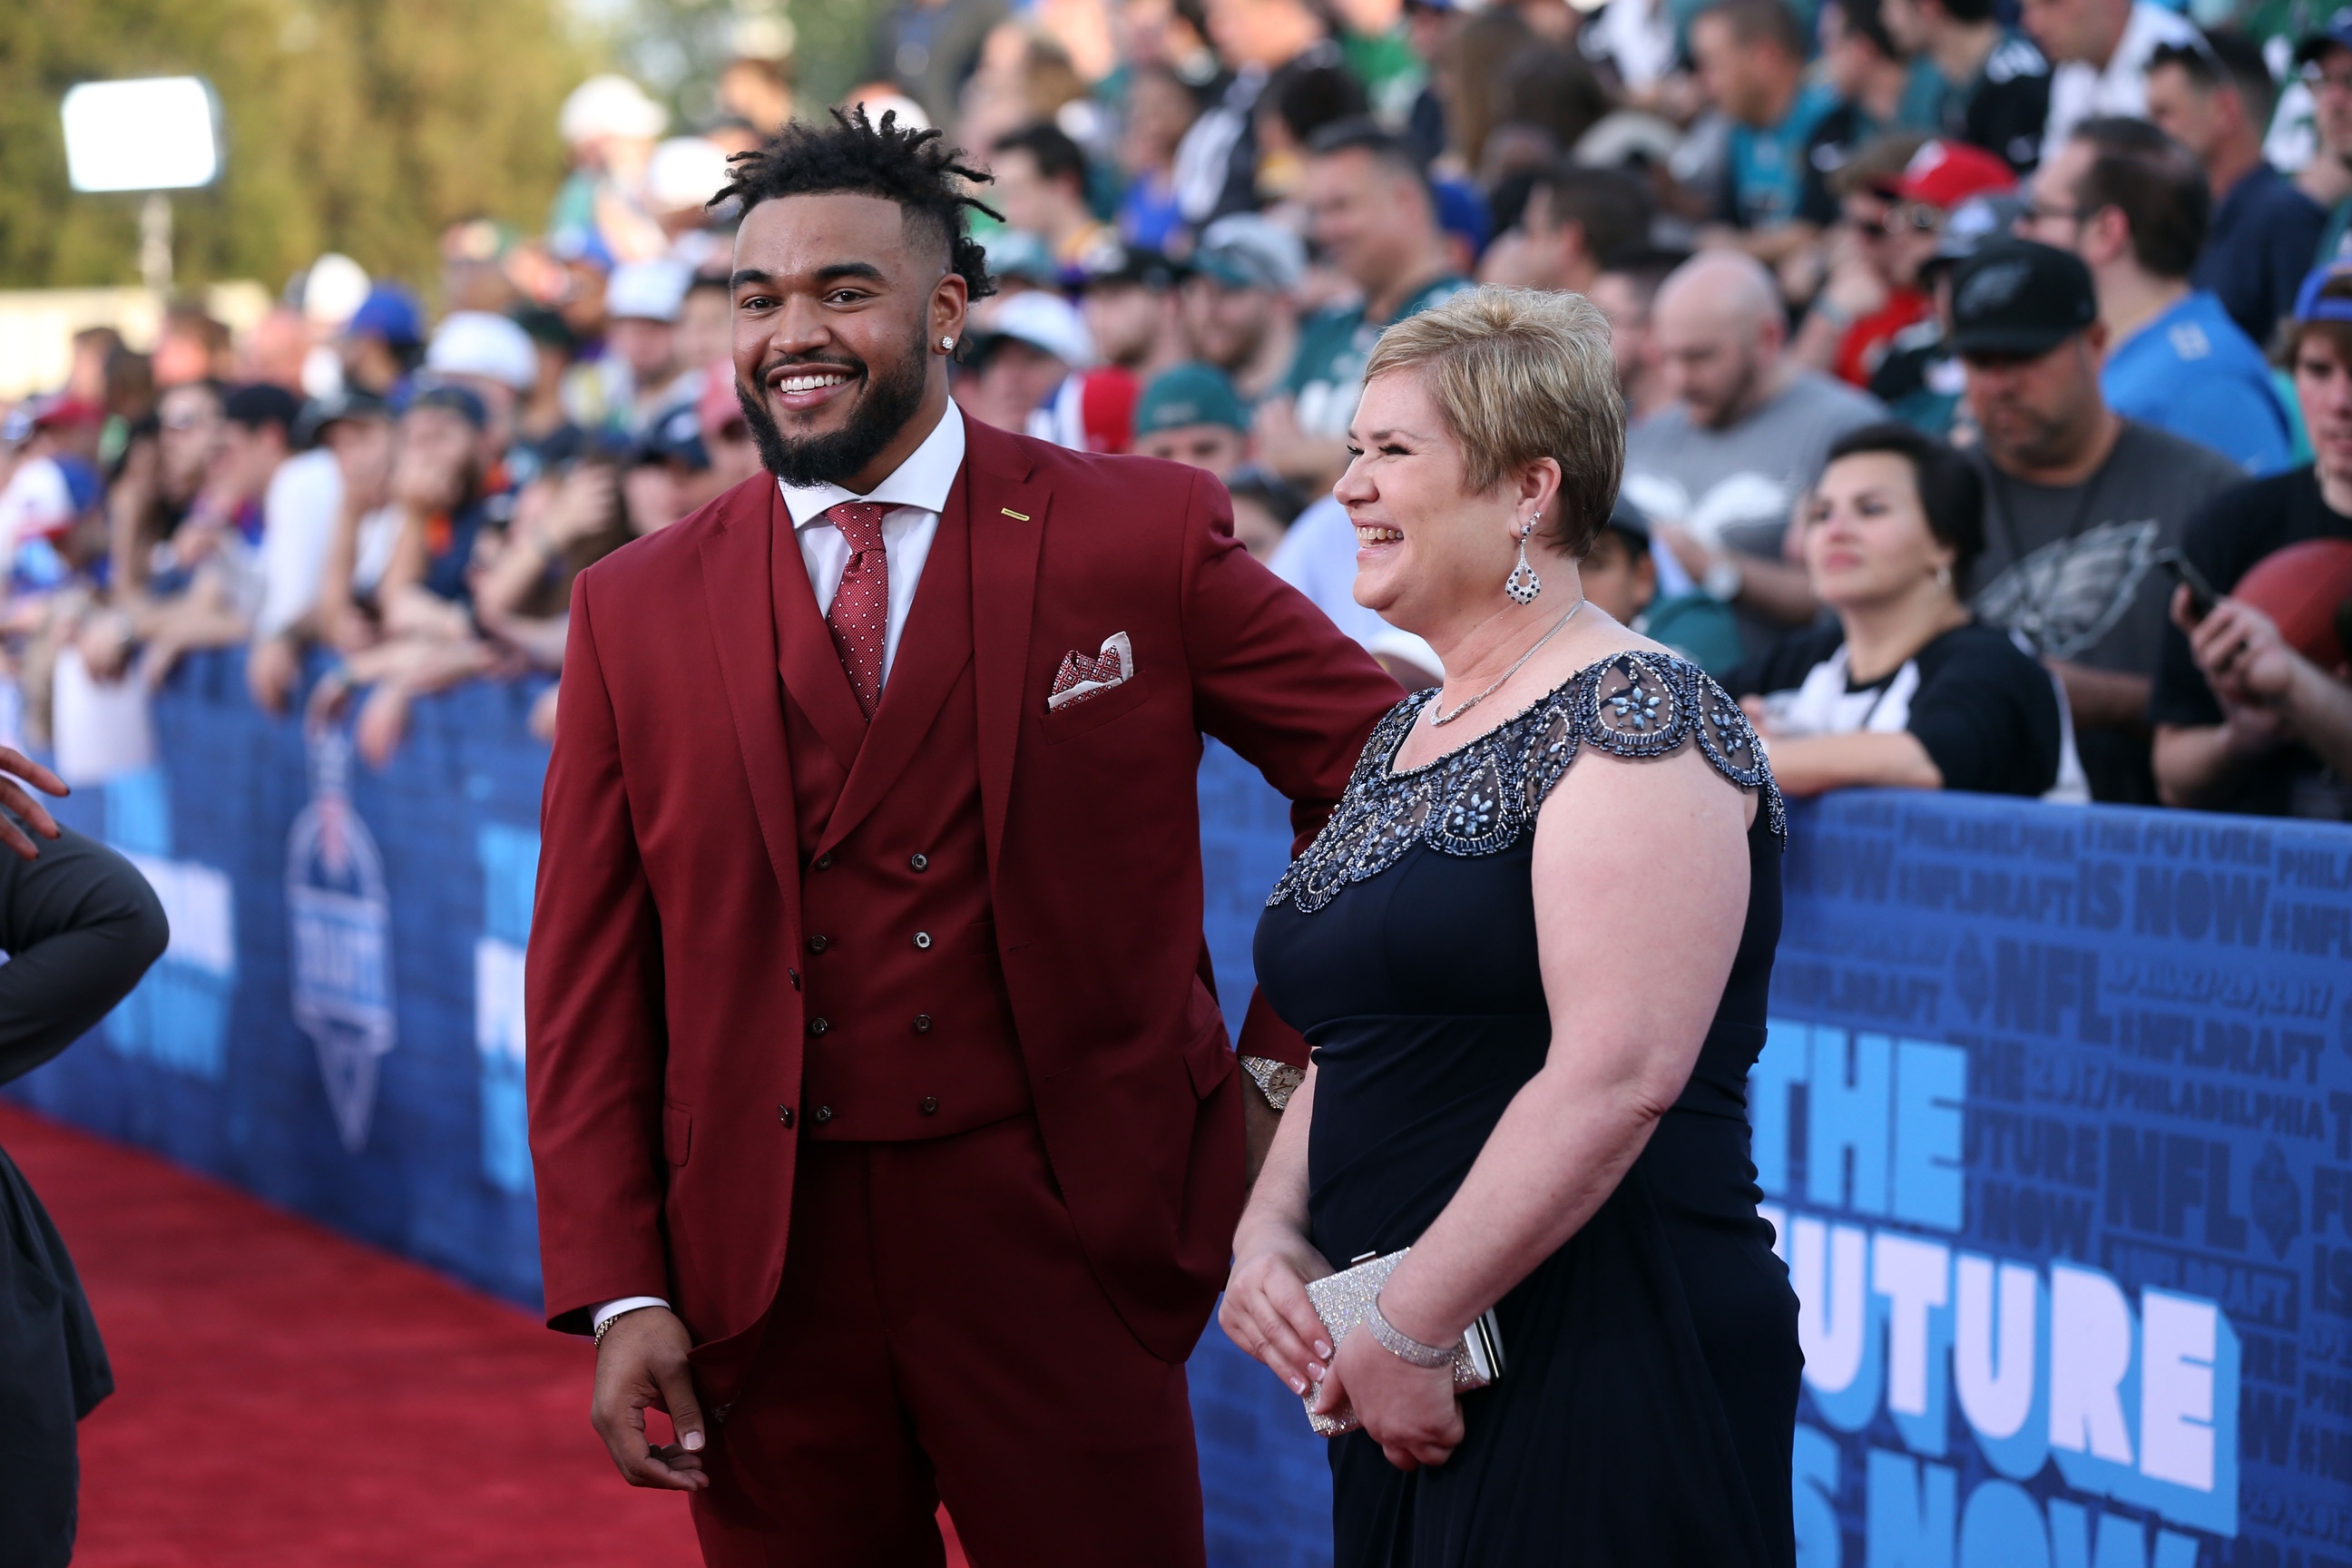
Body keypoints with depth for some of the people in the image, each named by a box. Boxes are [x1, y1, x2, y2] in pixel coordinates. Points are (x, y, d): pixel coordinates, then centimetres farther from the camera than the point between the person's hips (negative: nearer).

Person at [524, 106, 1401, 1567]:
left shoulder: (1143, 538, -2)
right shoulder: (637, 610, 5)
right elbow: (591, 981, 4)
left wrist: (1279, 1062, 3)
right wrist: (618, 1294, -3)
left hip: (1057, 1240, -2)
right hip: (764, 1270, 2)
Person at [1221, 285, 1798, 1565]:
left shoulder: (1631, 720, -11)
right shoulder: (1407, 737, 16)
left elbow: (1619, 1075, -21)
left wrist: (1410, 1326, -18)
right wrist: (1270, 1233, 3)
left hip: (1602, 1370, -8)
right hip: (1410, 1375, 8)